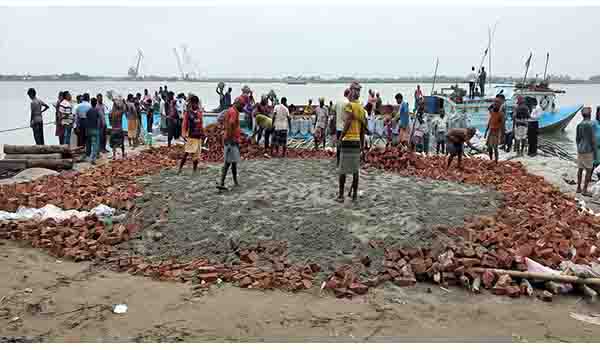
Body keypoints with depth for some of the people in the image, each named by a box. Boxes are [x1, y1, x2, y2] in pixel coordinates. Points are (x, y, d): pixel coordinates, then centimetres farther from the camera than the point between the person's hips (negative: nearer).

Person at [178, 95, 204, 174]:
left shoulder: (199, 112, 10)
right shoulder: (188, 112, -5)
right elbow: (184, 124, -7)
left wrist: (203, 133, 14)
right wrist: (184, 134, -16)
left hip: (198, 136, 5)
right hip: (191, 136, -5)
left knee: (197, 154, 9)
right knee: (186, 153, -12)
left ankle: (195, 170, 18)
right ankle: (180, 169, -6)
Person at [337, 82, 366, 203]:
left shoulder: (350, 105, -9)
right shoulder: (362, 108, 12)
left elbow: (348, 122, -21)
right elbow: (363, 129, 15)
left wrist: (341, 137, -14)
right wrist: (362, 144, 21)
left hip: (347, 140, -6)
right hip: (357, 141, 6)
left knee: (342, 170, 1)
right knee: (355, 170, 11)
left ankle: (341, 195, 4)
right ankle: (354, 194, 16)